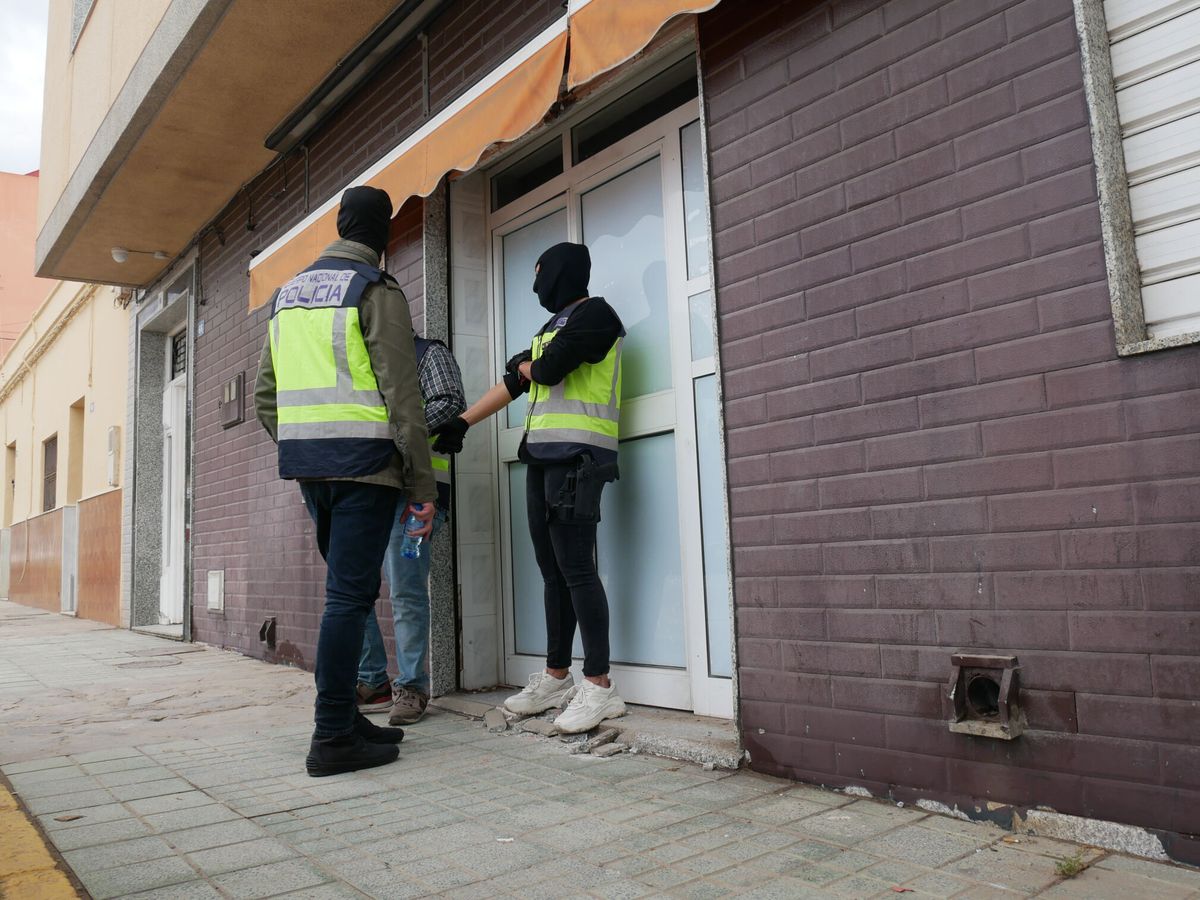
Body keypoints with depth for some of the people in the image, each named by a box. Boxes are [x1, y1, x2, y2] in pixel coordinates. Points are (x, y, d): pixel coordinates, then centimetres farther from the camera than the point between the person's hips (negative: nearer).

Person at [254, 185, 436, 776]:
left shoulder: (287, 294, 18)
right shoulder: (377, 292, -5)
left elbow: (264, 396, 18)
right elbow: (401, 396, -12)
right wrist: (422, 484, -9)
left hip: (306, 464, 7)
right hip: (364, 461, -7)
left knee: (349, 589, 16)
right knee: (350, 595, -4)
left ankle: (346, 719, 21)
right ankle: (332, 739, 0)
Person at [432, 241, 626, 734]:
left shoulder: (594, 313, -2)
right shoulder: (552, 326, 26)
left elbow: (550, 369, -14)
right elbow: (513, 384, 25)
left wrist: (525, 365, 9)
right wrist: (461, 423, 23)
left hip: (577, 454, -9)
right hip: (542, 455, 9)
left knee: (575, 568, -13)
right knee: (553, 571, 9)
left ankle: (600, 687, -9)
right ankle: (556, 676, 16)